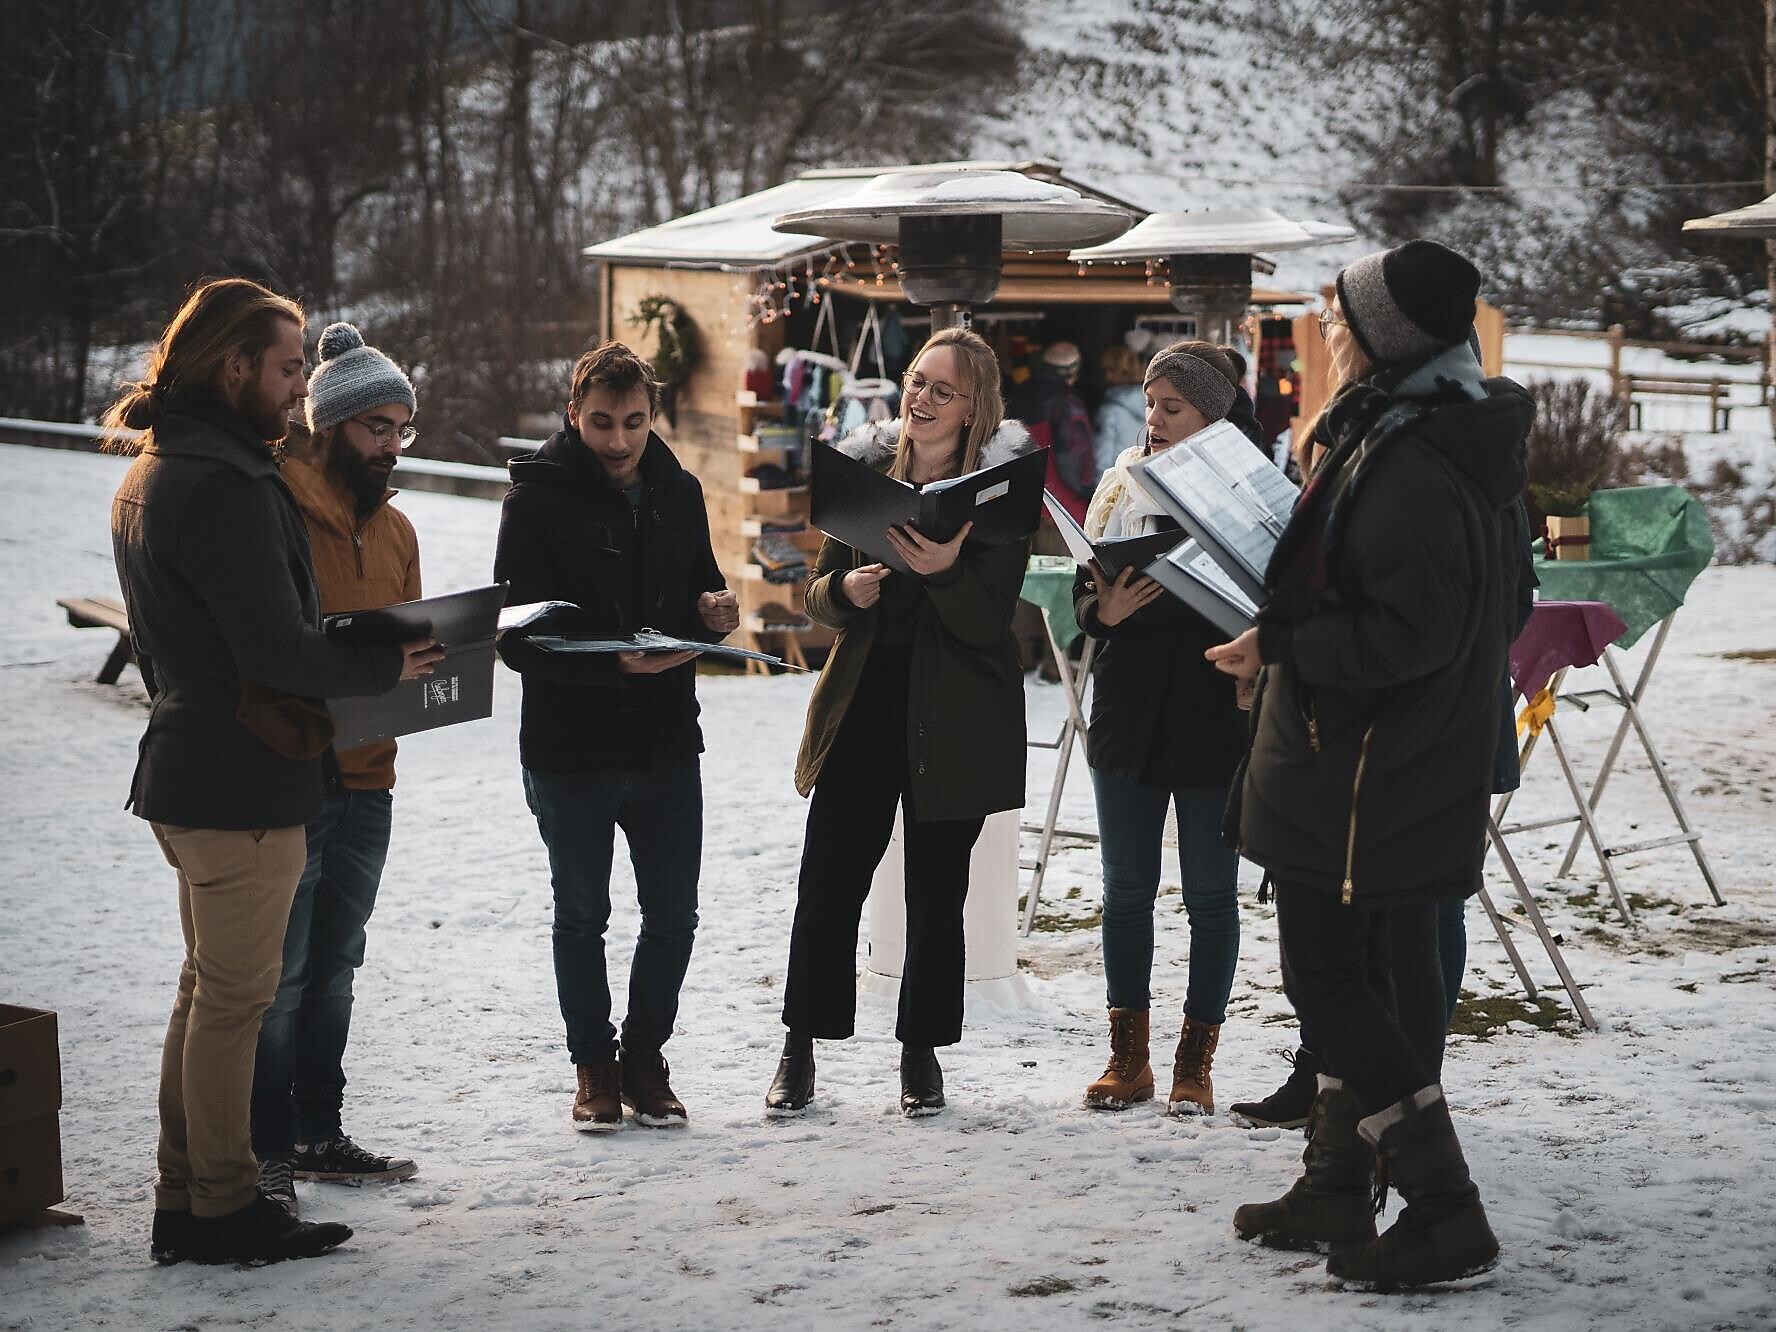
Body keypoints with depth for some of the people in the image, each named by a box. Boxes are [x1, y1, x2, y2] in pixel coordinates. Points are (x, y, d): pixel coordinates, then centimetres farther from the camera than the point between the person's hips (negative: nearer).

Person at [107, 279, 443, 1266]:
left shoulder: (152, 470, 12)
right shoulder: (225, 484, -21)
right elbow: (278, 650, -24)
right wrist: (386, 667, -9)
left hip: (188, 766, 10)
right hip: (245, 782, -10)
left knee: (211, 990, 17)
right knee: (234, 997, -1)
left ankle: (185, 1204, 22)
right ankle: (224, 1208, 7)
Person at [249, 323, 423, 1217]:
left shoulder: (394, 529, 15)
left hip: (367, 781, 8)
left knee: (333, 969, 15)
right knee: (279, 977, -4)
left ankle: (319, 1135, 24)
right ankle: (265, 1152, 3)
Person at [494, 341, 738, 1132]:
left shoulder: (677, 492, 6)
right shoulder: (537, 498, -9)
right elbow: (518, 638, -15)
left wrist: (712, 613, -8)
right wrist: (618, 664, -29)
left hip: (667, 743, 4)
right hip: (568, 748, -4)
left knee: (673, 916, 8)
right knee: (581, 917, 10)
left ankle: (645, 1057, 25)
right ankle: (594, 1066, 23)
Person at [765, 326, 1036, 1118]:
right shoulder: (865, 468, 6)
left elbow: (988, 619, -11)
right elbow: (817, 596, 9)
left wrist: (943, 571, -30)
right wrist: (845, 591, -14)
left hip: (951, 717, -3)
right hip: (862, 702, 3)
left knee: (936, 890, 5)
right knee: (828, 880, -1)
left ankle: (922, 1052, 17)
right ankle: (800, 1049, 9)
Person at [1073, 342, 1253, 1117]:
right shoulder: (1121, 486, 7)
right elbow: (1082, 593, 6)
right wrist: (1105, 610, -15)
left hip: (1214, 722, -4)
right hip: (1128, 716, 4)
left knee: (1211, 896, 4)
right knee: (1126, 889, 9)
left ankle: (1196, 1062, 13)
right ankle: (1128, 1058, 18)